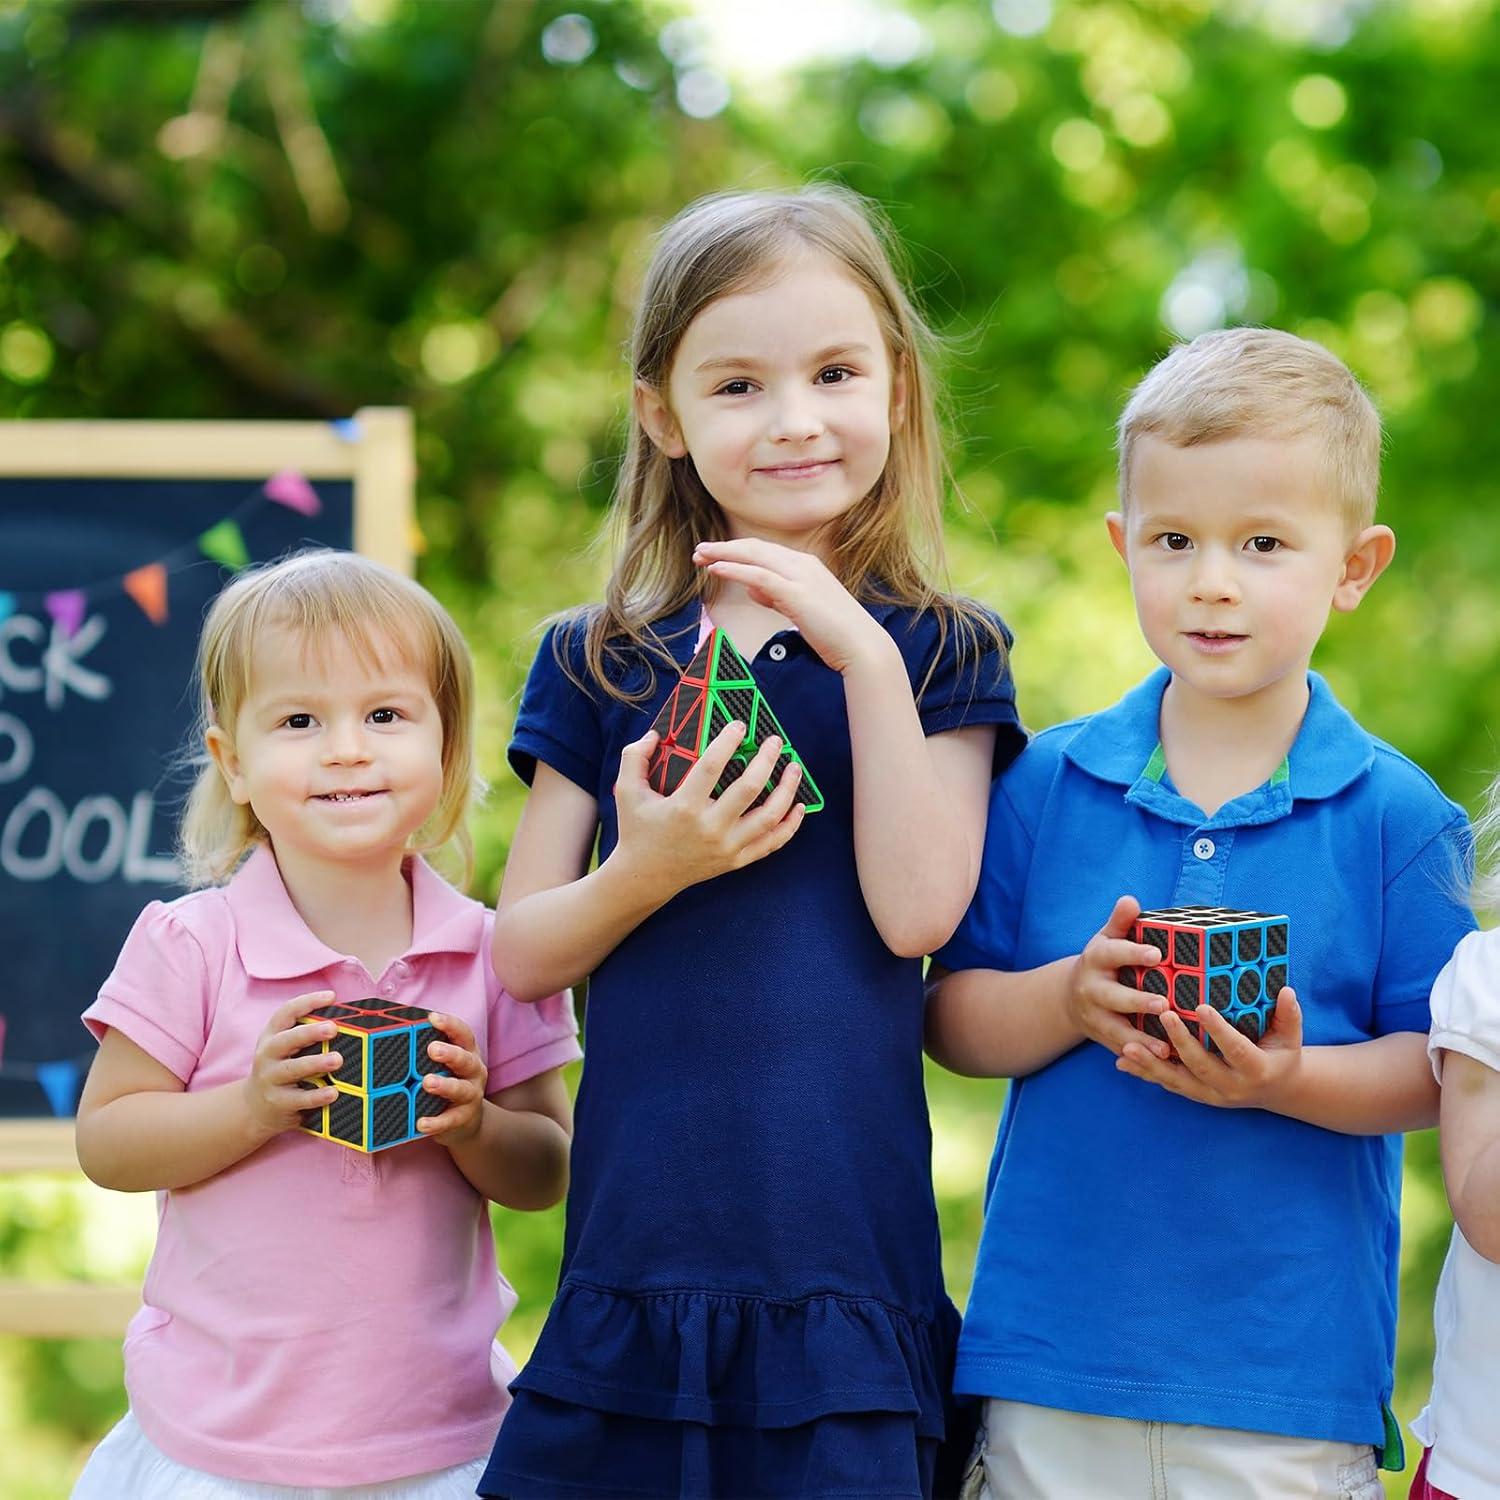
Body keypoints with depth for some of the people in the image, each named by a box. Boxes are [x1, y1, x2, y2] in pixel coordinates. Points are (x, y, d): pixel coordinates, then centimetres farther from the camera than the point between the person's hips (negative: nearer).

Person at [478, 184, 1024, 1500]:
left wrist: (863, 654, -12)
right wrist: (647, 870, -13)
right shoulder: (599, 665, 9)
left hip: (844, 1246, -1)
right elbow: (523, 956, 6)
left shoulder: (941, 653, 5)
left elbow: (917, 913, -9)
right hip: (638, 1235, 2)